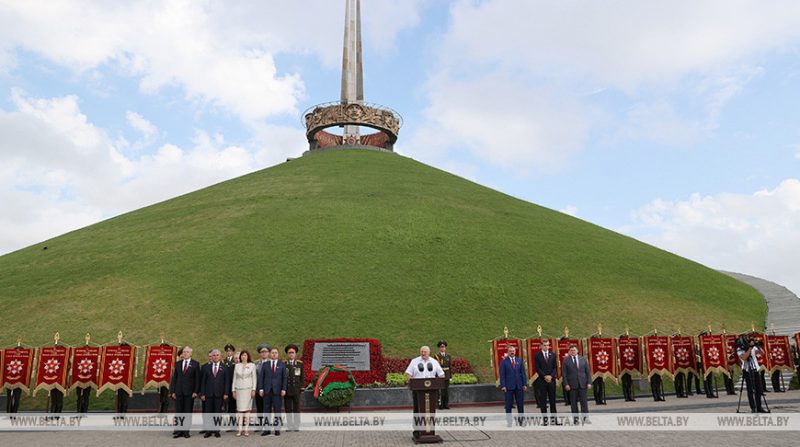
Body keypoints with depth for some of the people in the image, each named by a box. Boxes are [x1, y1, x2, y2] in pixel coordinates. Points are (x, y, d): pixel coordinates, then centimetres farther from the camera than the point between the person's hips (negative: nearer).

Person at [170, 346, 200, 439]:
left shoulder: (195, 364, 0)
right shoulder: (177, 363, 9)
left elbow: (197, 379, -2)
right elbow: (174, 378, 8)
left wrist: (196, 391, -9)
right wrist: (172, 391, 1)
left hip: (189, 392, -2)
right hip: (178, 392, 3)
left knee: (188, 412, 3)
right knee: (178, 412, 4)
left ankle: (186, 431, 10)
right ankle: (178, 431, 10)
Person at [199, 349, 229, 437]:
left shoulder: (224, 368, 5)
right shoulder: (206, 367, 7)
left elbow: (226, 381, 3)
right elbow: (203, 381, 5)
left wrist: (225, 393, -5)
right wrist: (202, 393, -2)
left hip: (219, 394, -1)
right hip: (208, 393, 1)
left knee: (218, 412, 2)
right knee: (208, 413, 2)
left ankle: (216, 430, 10)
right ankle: (208, 430, 10)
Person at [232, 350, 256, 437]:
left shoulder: (252, 365, 4)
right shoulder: (236, 366, 10)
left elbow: (254, 378, 2)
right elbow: (234, 378, 11)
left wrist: (253, 390, -4)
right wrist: (233, 390, 6)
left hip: (248, 389, -1)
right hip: (239, 389, 1)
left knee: (247, 409, -3)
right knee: (239, 409, -4)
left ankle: (245, 429, 1)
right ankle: (239, 429, -2)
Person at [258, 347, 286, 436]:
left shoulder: (282, 365, 6)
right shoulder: (265, 364, 9)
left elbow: (284, 378, 3)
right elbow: (261, 377, 6)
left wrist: (283, 389, -6)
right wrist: (261, 388, -4)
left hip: (277, 391, -1)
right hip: (267, 390, 1)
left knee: (277, 410, 2)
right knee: (267, 410, 4)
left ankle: (277, 429, 7)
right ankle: (267, 429, 10)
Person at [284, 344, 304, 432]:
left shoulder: (300, 364, 5)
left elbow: (302, 377, 4)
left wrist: (302, 388, -3)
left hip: (296, 390, -1)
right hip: (287, 390, 1)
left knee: (296, 408, 2)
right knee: (288, 409, 3)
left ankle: (296, 426, 8)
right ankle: (290, 426, 10)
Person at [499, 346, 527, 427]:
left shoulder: (519, 361, 10)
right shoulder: (504, 362, 1)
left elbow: (523, 373, 9)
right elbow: (502, 375, -2)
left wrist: (525, 384, 2)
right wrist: (503, 386, -10)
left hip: (519, 386, 3)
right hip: (509, 386, -3)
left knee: (520, 404, 4)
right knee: (508, 405, 3)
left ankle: (521, 420, 14)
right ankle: (509, 422, 9)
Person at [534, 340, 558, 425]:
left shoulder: (553, 355, 10)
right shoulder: (537, 356, 1)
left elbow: (555, 367, 6)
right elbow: (537, 368, -4)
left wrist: (551, 376, -9)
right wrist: (545, 376, -13)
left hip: (551, 380, 2)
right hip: (542, 380, -2)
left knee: (552, 399, 3)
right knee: (543, 400, 0)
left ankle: (553, 418, 7)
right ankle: (545, 418, 4)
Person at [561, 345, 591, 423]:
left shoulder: (583, 359, 8)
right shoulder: (566, 360, 2)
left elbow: (588, 372, 7)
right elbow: (564, 373, 0)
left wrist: (589, 382, -1)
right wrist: (566, 384, -8)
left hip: (582, 384, 1)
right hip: (572, 385, -1)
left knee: (584, 401, 0)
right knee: (573, 402, 2)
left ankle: (585, 417, 6)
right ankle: (575, 418, 9)